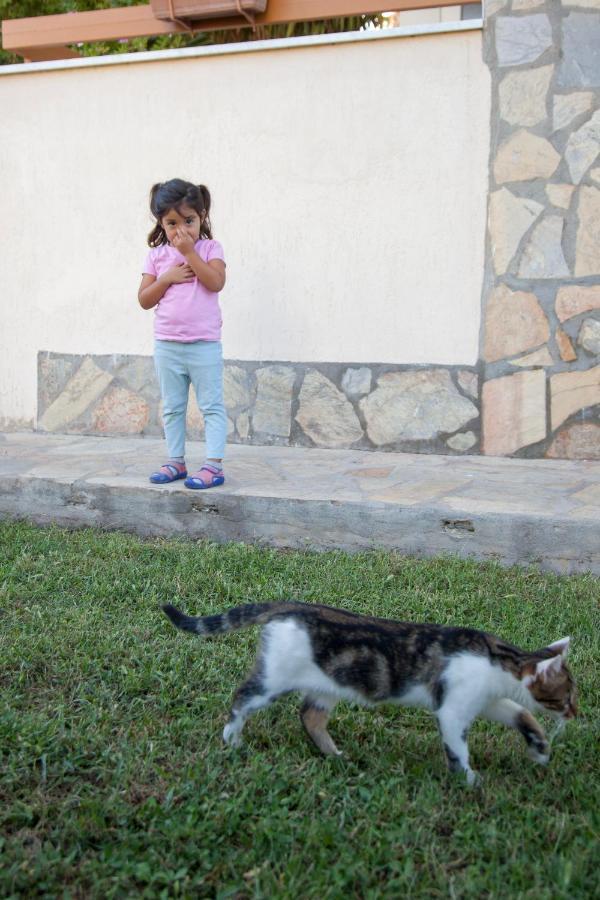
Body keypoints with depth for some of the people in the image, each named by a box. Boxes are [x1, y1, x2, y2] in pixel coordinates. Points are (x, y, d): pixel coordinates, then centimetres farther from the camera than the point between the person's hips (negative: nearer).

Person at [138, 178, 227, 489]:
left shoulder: (210, 248, -2)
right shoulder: (157, 255, 5)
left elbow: (216, 282, -20)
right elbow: (144, 300, 2)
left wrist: (190, 252, -19)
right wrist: (167, 278, -12)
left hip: (204, 344, -4)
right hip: (167, 345, 4)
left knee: (212, 406, -1)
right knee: (172, 408, 12)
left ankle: (214, 464, 2)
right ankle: (175, 461, 22)